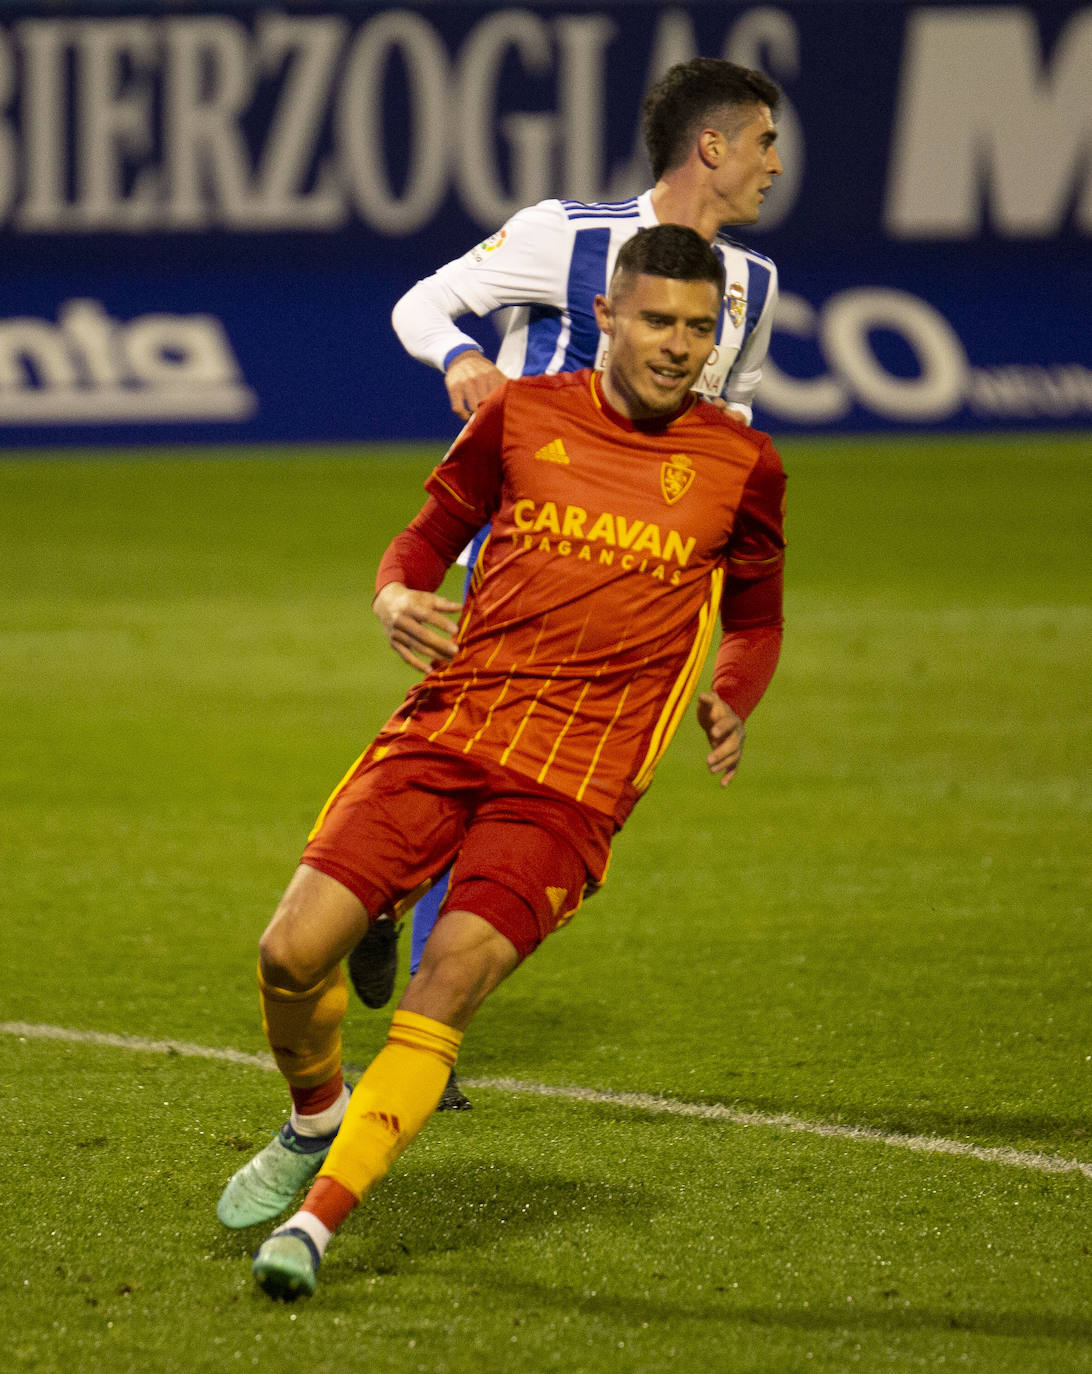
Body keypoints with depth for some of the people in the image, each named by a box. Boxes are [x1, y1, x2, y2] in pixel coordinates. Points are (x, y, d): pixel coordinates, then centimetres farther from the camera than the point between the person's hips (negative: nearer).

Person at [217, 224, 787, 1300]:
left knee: (447, 984, -20)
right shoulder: (522, 416, 7)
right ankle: (315, 1123, 23)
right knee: (294, 953, -9)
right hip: (447, 726, 2)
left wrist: (731, 702, -2)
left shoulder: (740, 466, 6)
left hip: (576, 779, -2)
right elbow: (430, 535, 18)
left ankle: (317, 1220, -14)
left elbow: (755, 620, 19)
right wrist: (398, 595, -5)